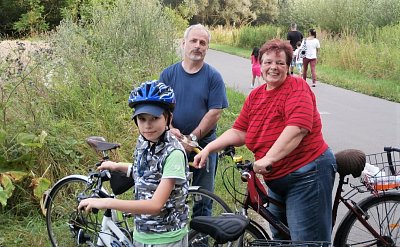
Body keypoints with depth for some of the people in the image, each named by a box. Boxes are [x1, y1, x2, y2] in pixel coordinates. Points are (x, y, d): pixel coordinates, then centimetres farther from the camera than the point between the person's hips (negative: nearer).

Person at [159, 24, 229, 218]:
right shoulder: (168, 74, 4)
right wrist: (170, 129, -20)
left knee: (202, 199, 9)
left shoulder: (213, 76, -2)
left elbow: (215, 112, -8)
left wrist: (192, 138, -14)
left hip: (203, 146, -1)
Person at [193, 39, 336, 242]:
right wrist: (208, 148, -5)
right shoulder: (255, 96, 9)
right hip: (277, 179, 8)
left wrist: (268, 158, -33)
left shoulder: (297, 87, -13)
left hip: (307, 174, -8)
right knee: (280, 237, 21)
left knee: (307, 240, -4)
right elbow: (238, 132, 7)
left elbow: (297, 128, -27)